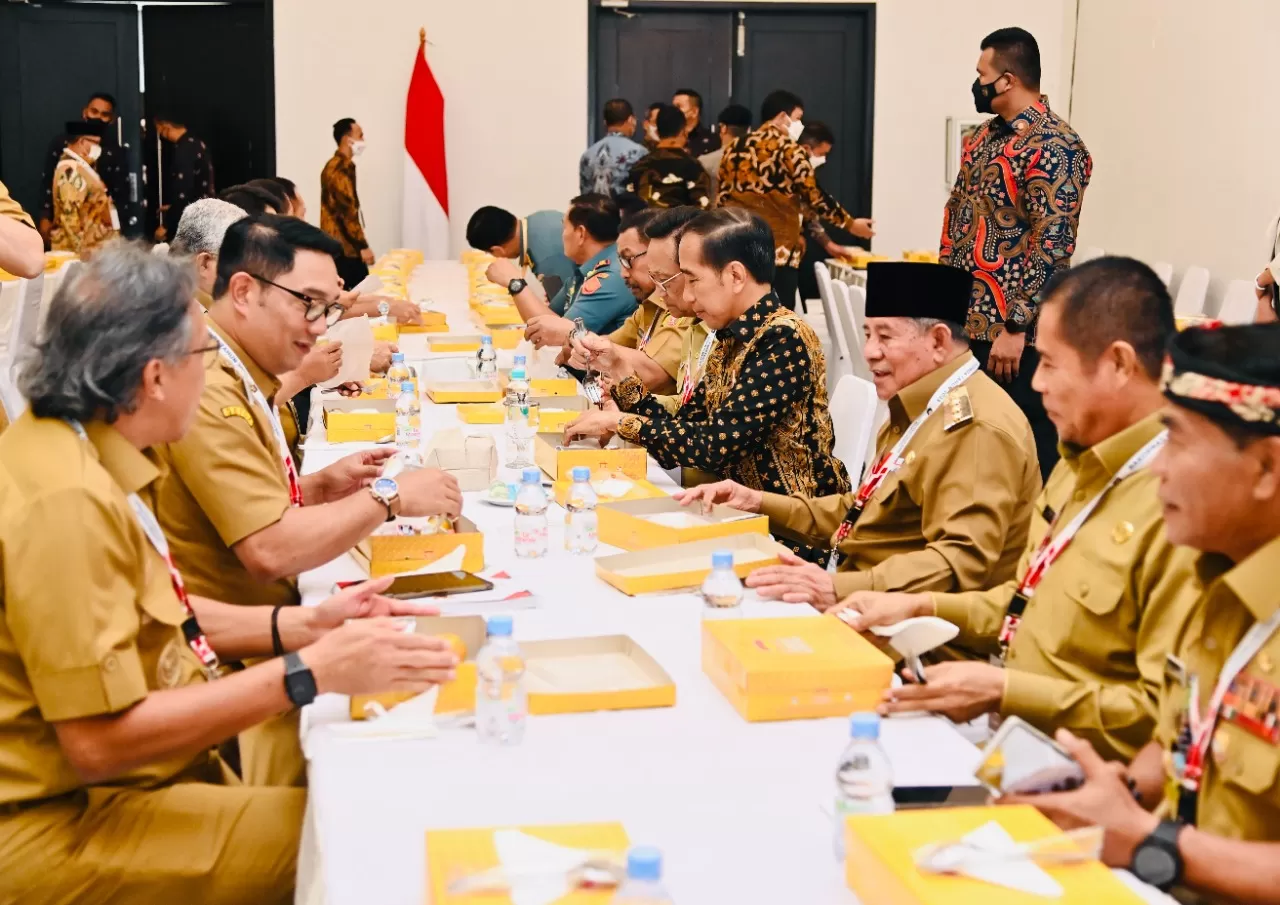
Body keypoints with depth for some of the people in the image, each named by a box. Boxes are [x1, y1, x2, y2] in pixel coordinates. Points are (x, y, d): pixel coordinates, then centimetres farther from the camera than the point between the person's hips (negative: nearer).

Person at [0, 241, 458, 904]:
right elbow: (99, 742, -27)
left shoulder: (80, 449, 6)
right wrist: (308, 673, -24)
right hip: (66, 826, -9)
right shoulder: (67, 502, -25)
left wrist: (305, 626, 3)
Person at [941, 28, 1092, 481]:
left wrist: (1015, 327, -21)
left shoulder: (1055, 146, -14)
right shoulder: (986, 134, 13)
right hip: (962, 321, 9)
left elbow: (1051, 244, -20)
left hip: (1014, 332, -9)